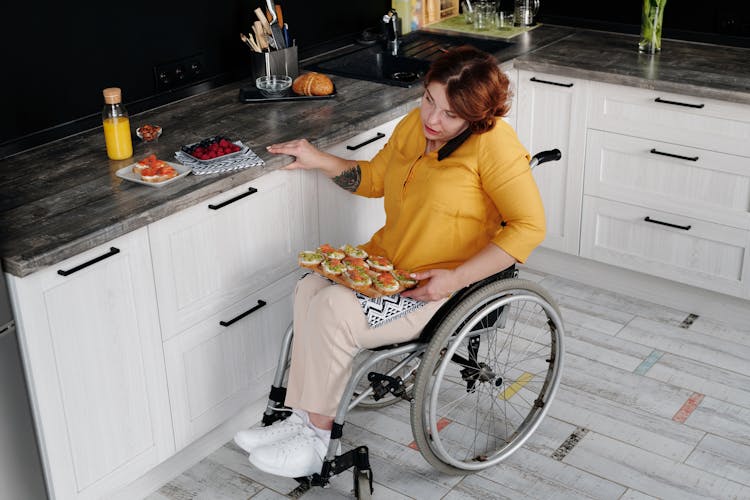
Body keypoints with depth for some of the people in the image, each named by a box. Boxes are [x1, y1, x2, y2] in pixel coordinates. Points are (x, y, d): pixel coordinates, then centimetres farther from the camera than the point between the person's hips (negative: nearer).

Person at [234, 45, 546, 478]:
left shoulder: (493, 142, -16)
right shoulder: (414, 125, 7)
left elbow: (530, 226, -19)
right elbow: (374, 179, 23)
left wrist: (457, 277, -23)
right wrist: (320, 161, 8)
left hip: (441, 288, -7)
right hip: (384, 264, 7)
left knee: (334, 311, -24)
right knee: (312, 288, -19)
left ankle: (314, 442, -7)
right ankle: (303, 420, -11)